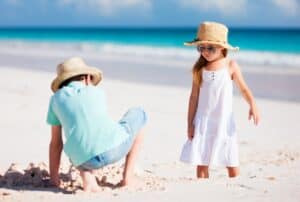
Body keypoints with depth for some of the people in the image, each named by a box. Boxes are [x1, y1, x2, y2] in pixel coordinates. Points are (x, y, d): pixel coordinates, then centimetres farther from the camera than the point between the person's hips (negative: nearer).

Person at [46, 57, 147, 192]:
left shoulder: (56, 98, 23)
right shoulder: (98, 92, 24)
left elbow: (56, 143, 25)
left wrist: (54, 179, 32)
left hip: (87, 160, 0)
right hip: (115, 148, 0)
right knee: (138, 114, 34)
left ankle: (88, 180, 8)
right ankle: (127, 176, 25)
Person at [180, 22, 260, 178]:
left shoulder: (231, 66, -4)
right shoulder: (200, 69, -1)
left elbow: (244, 89, 2)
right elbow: (194, 97, 3)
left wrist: (252, 106, -17)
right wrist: (190, 123, 1)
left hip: (224, 121, -1)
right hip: (204, 121, 1)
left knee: (231, 161, 2)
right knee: (201, 161, 0)